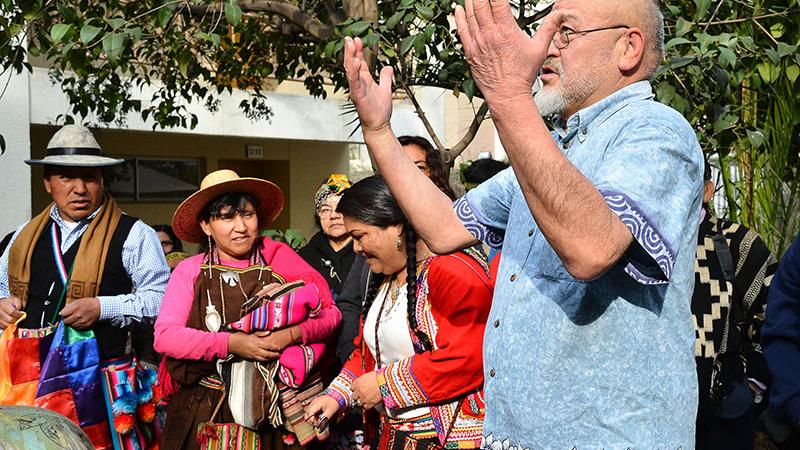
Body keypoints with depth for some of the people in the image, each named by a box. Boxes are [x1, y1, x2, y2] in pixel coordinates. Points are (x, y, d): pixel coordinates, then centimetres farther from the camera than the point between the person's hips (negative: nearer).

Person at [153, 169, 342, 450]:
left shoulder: (280, 264, 0)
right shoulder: (189, 271, 0)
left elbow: (330, 314, -3)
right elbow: (165, 336, -11)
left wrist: (291, 335, -21)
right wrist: (232, 343, -21)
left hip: (271, 408, 0)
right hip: (204, 410, 0)